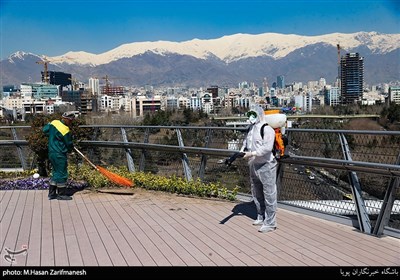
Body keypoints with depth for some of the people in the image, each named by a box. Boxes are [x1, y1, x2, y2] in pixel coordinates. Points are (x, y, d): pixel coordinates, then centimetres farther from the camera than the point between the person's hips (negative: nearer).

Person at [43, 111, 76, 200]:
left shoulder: (54, 122, 1)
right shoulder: (65, 130, -21)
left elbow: (45, 130, 18)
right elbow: (69, 144, -10)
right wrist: (70, 150, 11)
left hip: (52, 153, 9)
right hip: (60, 155, -9)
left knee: (55, 173, 18)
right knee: (62, 174, 2)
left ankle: (52, 193, 24)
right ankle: (61, 194, 11)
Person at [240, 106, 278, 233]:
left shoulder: (267, 129, -15)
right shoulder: (250, 128, 12)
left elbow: (267, 147, -25)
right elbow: (246, 142, 21)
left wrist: (252, 153, -27)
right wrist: (242, 150, 1)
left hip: (266, 166, -9)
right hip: (253, 165, 9)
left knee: (269, 195, -2)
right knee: (256, 194, 19)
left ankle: (270, 223, 7)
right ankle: (261, 217, 35)